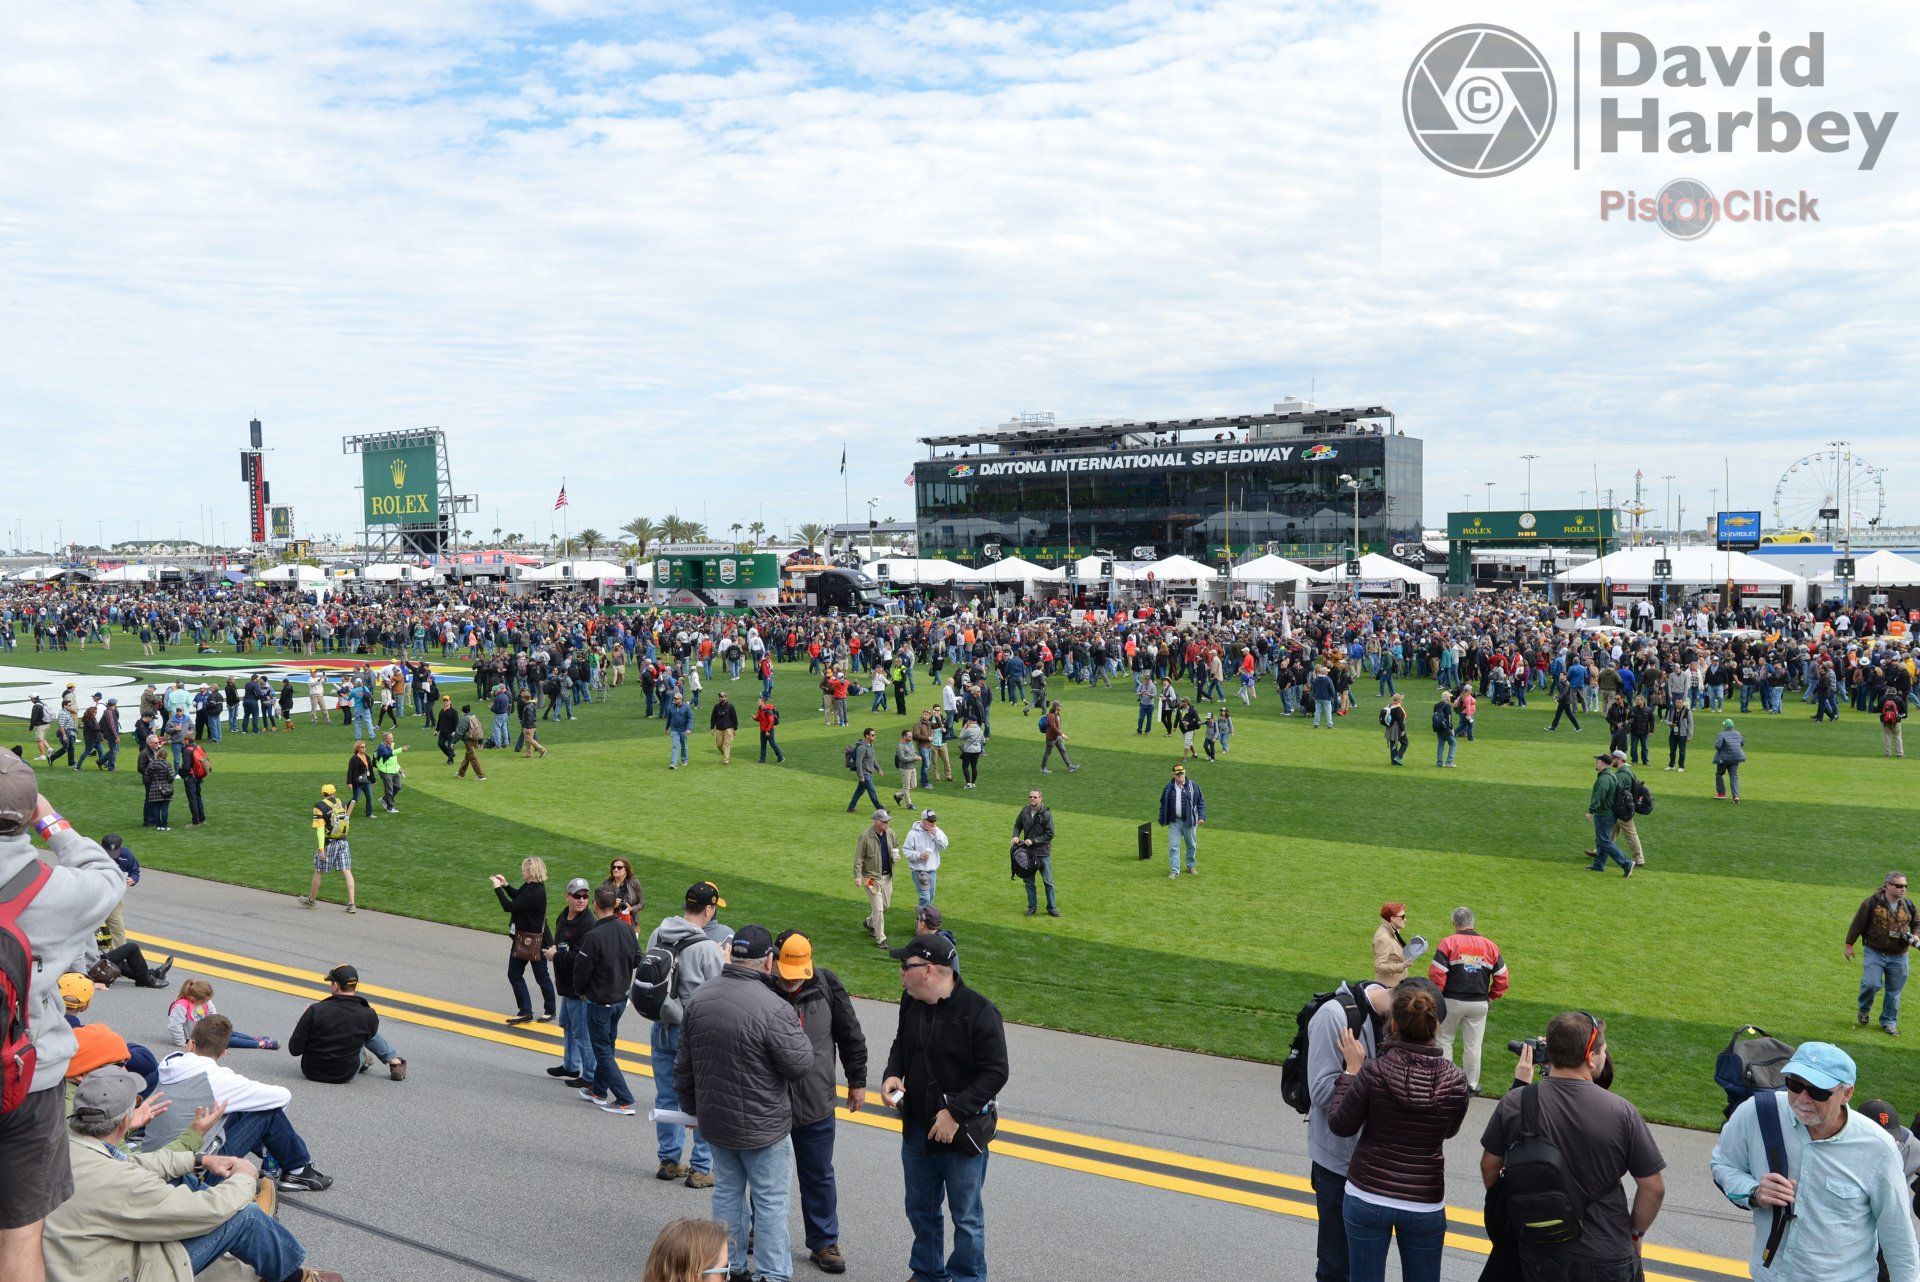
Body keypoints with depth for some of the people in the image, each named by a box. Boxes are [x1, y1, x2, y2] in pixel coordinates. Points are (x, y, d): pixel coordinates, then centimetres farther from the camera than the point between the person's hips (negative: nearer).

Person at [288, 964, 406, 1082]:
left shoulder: (315, 1010, -21)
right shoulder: (368, 1015, -17)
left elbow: (294, 1050, -15)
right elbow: (370, 1033, 6)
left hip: (311, 1072, 0)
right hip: (345, 1076, 0)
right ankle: (395, 1062, 31)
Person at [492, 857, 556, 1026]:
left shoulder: (536, 892, -28)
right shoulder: (530, 886, 1)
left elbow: (509, 907, -29)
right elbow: (518, 897, 23)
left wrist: (498, 888, -20)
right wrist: (505, 885, 10)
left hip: (536, 941, -9)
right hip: (522, 938, 9)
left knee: (541, 976, 7)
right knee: (514, 974, 10)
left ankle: (549, 1011, 25)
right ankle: (525, 1012, 18)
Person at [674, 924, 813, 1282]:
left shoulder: (699, 998, -2)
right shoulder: (774, 1008, -26)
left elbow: (684, 1064, 8)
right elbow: (800, 1065, -18)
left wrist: (690, 1106, 22)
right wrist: (799, 1033, 1)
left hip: (714, 1120, 6)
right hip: (762, 1126, -6)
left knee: (727, 1192, 20)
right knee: (770, 1200, 7)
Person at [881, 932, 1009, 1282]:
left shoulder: (978, 1012, -23)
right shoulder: (911, 1004, -2)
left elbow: (996, 1072, -21)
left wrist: (955, 1113, -24)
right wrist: (893, 1074, -5)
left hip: (962, 1134, -7)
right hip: (917, 1129, 7)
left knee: (966, 1217, 10)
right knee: (920, 1209, 23)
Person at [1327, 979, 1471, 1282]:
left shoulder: (1374, 1072, -18)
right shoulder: (1454, 1082, -11)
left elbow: (1340, 1126, -7)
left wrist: (1351, 1071, 1)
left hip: (1367, 1198, -1)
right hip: (1425, 1206, 2)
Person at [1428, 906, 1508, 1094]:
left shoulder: (1448, 943, -11)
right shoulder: (1490, 946, 1)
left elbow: (1436, 975, -15)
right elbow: (1502, 977, 2)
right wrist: (1491, 997, 14)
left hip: (1452, 1002, -3)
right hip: (1479, 1004, 3)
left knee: (1444, 1040, 13)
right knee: (1473, 1046, 12)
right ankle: (1472, 1084, 20)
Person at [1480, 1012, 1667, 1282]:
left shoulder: (1514, 1103, -11)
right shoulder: (1621, 1112, -17)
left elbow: (1489, 1166, 3)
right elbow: (1653, 1188, -9)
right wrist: (1635, 1234, 8)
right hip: (1607, 1258, -1)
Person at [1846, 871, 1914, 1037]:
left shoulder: (1908, 905, 0)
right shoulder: (1872, 903, -12)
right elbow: (1857, 924, -4)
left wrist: (1915, 937, -4)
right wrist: (1849, 945, 1)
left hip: (1898, 957, 4)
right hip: (1875, 954, -3)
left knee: (1894, 991, 9)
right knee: (1871, 984, -15)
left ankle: (1889, 1022, 25)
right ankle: (1864, 1010, 16)